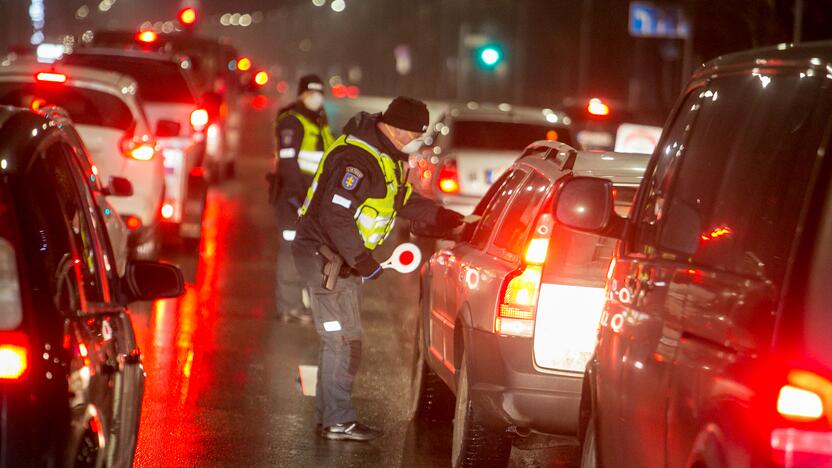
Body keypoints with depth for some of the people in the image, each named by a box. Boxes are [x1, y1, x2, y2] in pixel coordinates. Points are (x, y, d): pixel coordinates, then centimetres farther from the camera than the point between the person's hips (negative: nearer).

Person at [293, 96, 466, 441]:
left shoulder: (386, 156, 8)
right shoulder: (359, 159, -25)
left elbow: (404, 200, 23)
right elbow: (335, 217, -28)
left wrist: (443, 217, 13)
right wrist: (363, 261, -24)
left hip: (343, 258, 11)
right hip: (323, 256, -11)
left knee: (340, 342, 15)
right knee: (343, 342, -10)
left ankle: (329, 416, 22)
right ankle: (338, 421, -6)